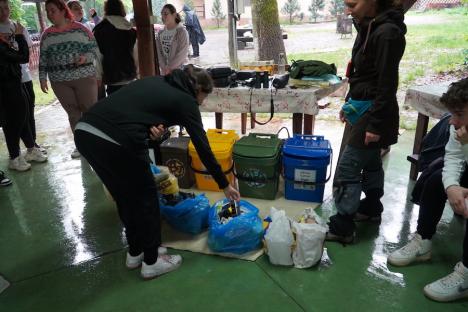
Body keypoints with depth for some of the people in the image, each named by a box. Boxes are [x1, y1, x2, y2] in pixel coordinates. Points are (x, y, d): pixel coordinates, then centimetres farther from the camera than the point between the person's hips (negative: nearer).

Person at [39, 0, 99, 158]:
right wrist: (42, 77, 7)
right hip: (59, 81, 3)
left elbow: (95, 47, -1)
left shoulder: (80, 28, -1)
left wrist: (86, 57, -20)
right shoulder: (46, 35, 9)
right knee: (73, 113, 7)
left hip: (84, 77, -3)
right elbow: (43, 58, 12)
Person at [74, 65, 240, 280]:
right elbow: (203, 148, 9)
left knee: (124, 195, 24)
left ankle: (135, 253, 41)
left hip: (84, 131, 8)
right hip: (114, 141, -8)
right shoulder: (186, 101, 7)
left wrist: (150, 128, 3)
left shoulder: (156, 82, 27)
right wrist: (224, 185, 18)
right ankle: (151, 262, 28)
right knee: (145, 197, 14)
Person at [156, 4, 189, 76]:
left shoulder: (182, 31, -8)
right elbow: (159, 52, 5)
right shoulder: (160, 33, 9)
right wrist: (164, 67, -9)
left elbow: (182, 53, -14)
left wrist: (170, 67, -16)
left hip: (180, 70, -5)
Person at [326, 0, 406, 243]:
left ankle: (342, 228, 4)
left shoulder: (387, 33, -19)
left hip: (374, 112, -10)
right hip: (362, 107, 10)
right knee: (370, 162, 21)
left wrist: (375, 125, -21)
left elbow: (387, 84, -21)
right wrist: (349, 103, 20)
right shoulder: (368, 28, 9)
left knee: (347, 169, -7)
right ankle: (372, 208, 38)